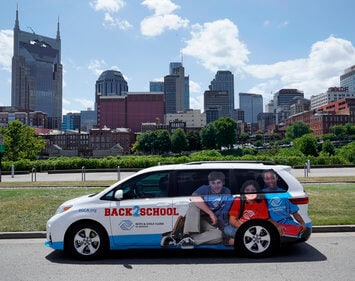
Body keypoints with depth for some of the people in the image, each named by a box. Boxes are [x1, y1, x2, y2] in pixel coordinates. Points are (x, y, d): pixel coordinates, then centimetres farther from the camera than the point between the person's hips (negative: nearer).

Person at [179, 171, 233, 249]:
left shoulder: (227, 193, 0)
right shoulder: (205, 189, -6)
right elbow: (194, 197, -29)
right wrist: (211, 213, -30)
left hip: (211, 226, 1)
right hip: (195, 220, -1)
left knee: (219, 235, -33)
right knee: (194, 204, -29)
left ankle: (190, 239, -34)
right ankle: (187, 234, -39)